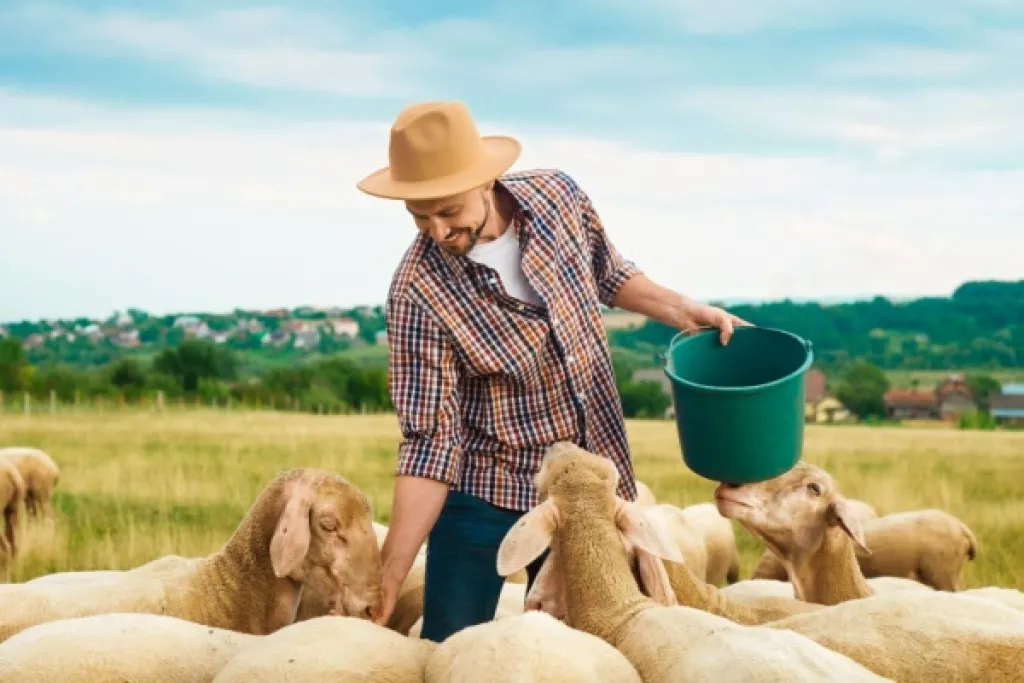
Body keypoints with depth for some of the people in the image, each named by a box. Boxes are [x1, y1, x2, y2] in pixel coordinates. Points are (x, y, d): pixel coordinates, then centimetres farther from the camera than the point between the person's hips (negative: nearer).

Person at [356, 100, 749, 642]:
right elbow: (431, 441, -21)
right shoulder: (418, 293, -23)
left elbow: (608, 275, 12)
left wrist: (680, 309, -3)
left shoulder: (557, 197, -11)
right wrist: (389, 575, -26)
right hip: (485, 495, -4)